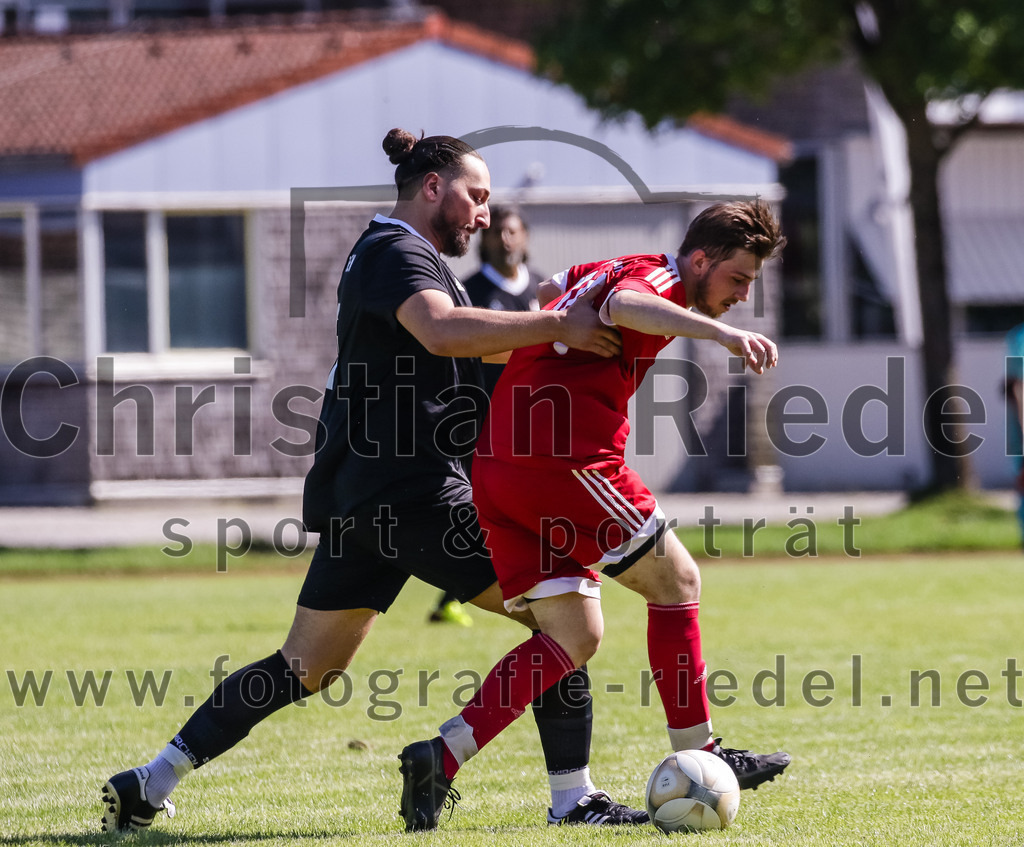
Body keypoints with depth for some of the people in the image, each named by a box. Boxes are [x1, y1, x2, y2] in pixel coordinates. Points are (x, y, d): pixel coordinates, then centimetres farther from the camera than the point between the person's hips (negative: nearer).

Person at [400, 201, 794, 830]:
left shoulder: (603, 271, 24)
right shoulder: (656, 275, -4)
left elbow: (551, 291, 44)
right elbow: (624, 305, -30)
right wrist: (723, 333, -42)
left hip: (496, 471, 9)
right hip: (568, 463, -9)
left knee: (574, 638, 7)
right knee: (676, 580, 5)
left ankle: (440, 757, -6)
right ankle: (697, 757, 8)